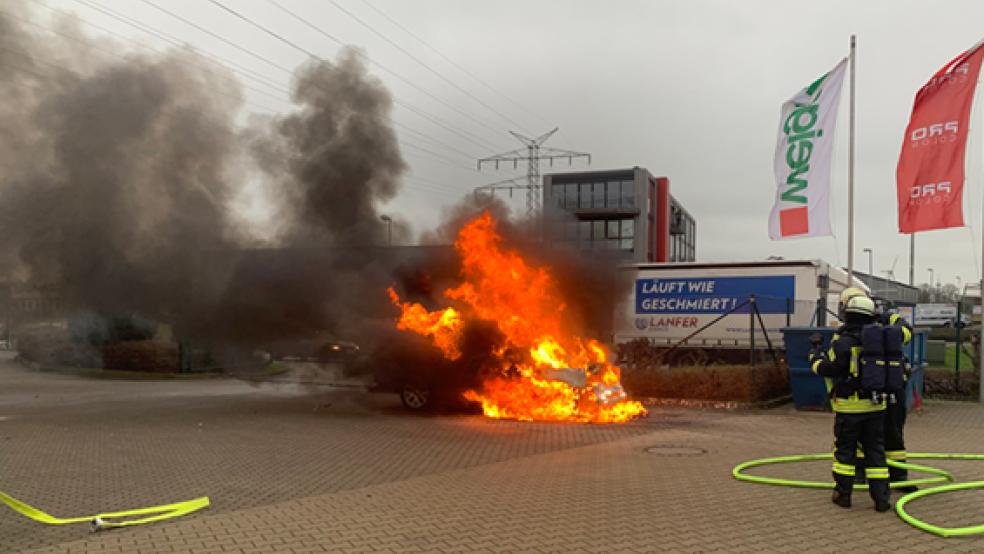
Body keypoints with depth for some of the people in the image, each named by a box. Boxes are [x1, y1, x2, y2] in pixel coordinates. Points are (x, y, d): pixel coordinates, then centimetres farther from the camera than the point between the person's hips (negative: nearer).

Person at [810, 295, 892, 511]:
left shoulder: (843, 342, -15)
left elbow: (830, 369, -15)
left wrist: (816, 359, 2)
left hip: (849, 406, -4)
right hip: (875, 404, 4)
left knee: (845, 449, 7)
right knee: (875, 450, 10)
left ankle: (843, 493, 14)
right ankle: (881, 497, 9)